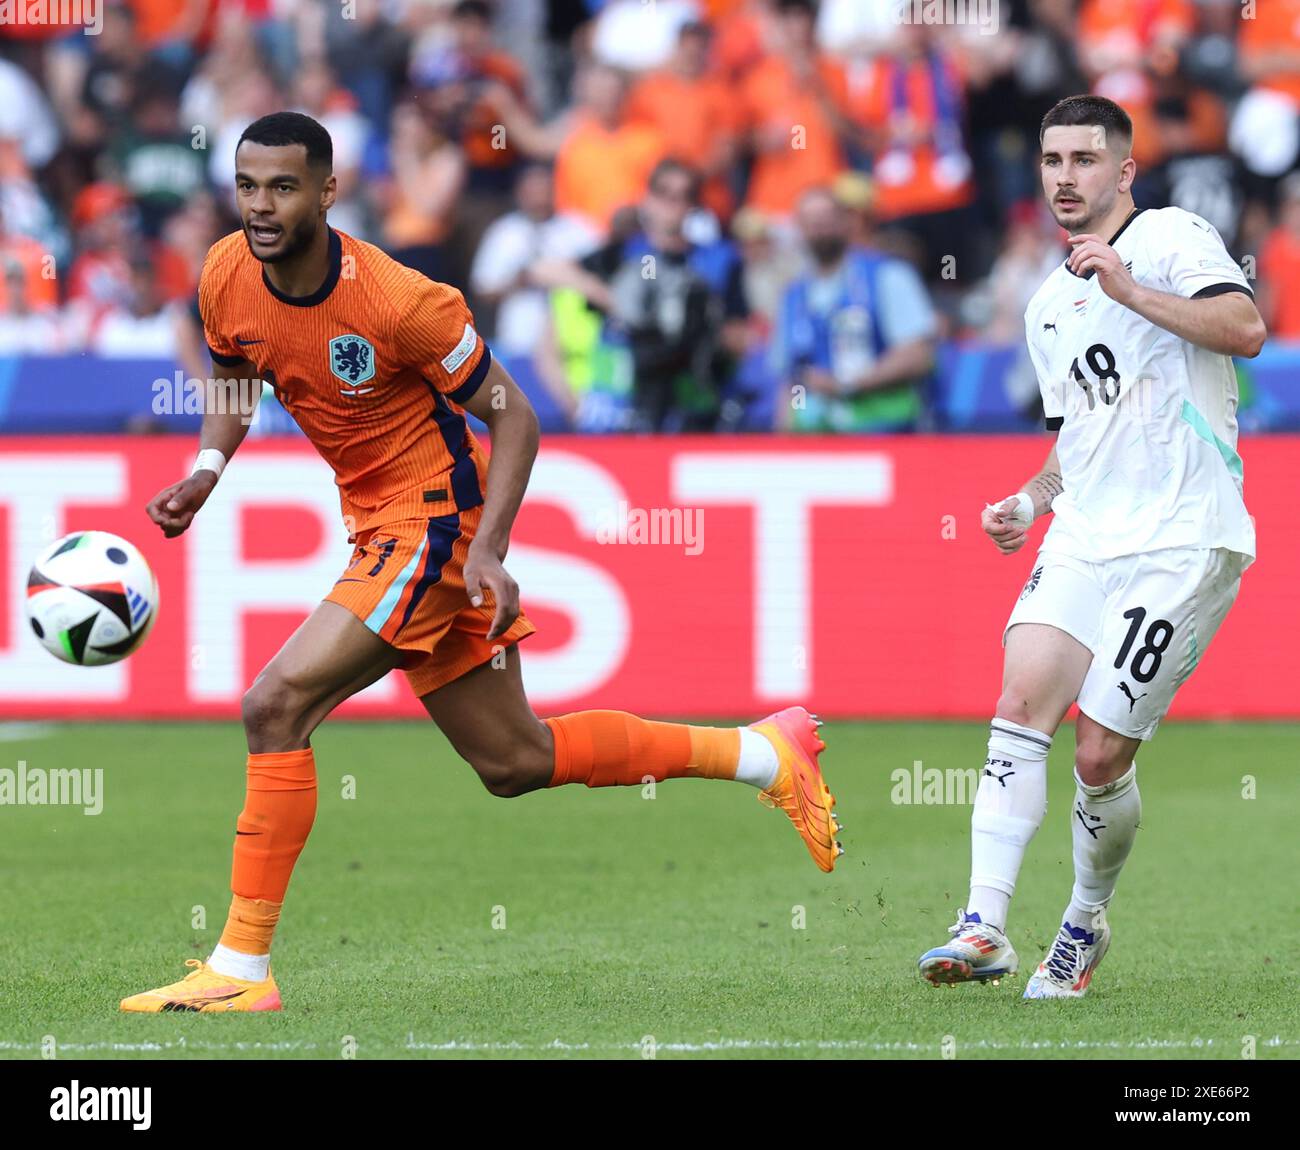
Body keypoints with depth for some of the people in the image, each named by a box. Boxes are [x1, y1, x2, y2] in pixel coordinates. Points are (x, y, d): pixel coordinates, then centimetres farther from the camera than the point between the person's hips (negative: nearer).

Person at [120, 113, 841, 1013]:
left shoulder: (399, 302, -24)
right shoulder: (227, 279, -6)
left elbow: (512, 416, -14)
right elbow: (234, 377, 16)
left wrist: (488, 551, -25)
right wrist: (207, 472, -3)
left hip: (434, 520, -8)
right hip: (379, 526, 8)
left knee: (276, 706, -20)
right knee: (514, 761, 17)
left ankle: (242, 968, -13)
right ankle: (766, 752, 33)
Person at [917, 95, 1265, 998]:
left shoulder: (1171, 236, -1)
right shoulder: (1049, 304, 22)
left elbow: (1246, 328, -18)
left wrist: (1132, 290, -22)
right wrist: (1031, 501, 14)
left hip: (1183, 542, -6)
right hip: (1085, 539, 6)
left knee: (1101, 754, -9)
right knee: (1021, 702, -16)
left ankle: (1086, 922, 15)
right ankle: (986, 927, -20)